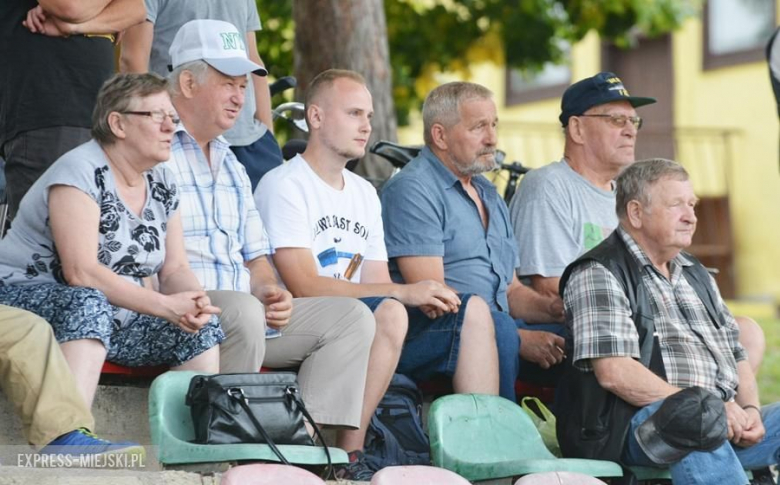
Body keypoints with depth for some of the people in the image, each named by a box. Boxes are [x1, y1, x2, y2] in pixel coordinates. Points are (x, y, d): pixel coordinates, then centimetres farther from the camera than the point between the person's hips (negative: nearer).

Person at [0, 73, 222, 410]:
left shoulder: (162, 184, 9)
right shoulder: (81, 172, -16)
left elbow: (174, 269, 7)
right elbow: (81, 272, -25)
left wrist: (194, 302, -17)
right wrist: (165, 306, -26)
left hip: (113, 318, 8)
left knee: (204, 328, -9)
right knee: (89, 303, -38)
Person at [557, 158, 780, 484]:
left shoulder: (696, 275, 27)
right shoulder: (599, 275, -1)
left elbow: (736, 356, 26)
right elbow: (614, 372, -13)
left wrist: (749, 410, 3)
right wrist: (704, 407, -17)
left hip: (726, 422, 8)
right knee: (697, 422, -39)